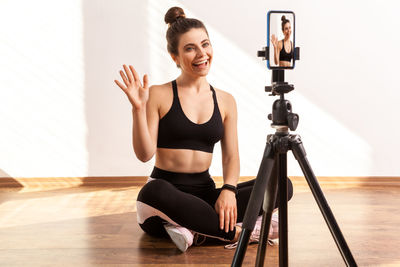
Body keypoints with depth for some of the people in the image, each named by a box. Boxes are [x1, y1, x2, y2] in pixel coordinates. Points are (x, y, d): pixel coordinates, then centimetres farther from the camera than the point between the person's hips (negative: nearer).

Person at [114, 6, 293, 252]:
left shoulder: (226, 101, 10)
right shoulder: (159, 95, -1)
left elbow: (231, 156, 5)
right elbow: (145, 154, -8)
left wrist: (228, 190, -15)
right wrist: (139, 108, -20)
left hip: (204, 194, 4)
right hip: (166, 196, -4)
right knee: (154, 191, -41)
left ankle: (198, 231, -23)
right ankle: (238, 232, -26)